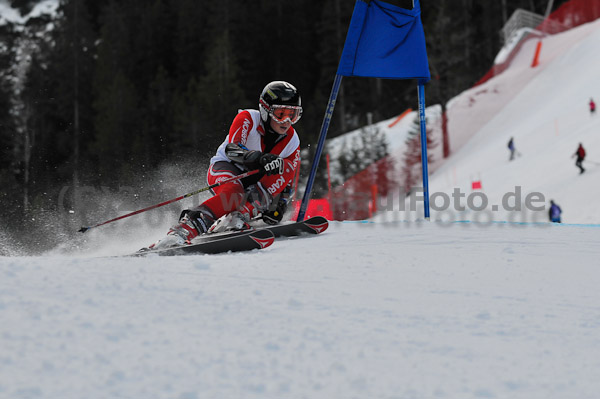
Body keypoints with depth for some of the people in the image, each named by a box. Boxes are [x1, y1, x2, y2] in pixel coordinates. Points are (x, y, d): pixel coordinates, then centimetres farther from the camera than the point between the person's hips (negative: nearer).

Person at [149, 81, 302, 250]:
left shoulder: (292, 142, -1)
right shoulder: (248, 118, -14)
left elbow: (286, 184, 7)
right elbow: (232, 149, -30)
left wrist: (278, 207, -8)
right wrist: (258, 159, -48)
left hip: (251, 183, 5)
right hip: (225, 168, -5)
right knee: (234, 194, -39)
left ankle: (236, 217, -38)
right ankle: (184, 229, -49)